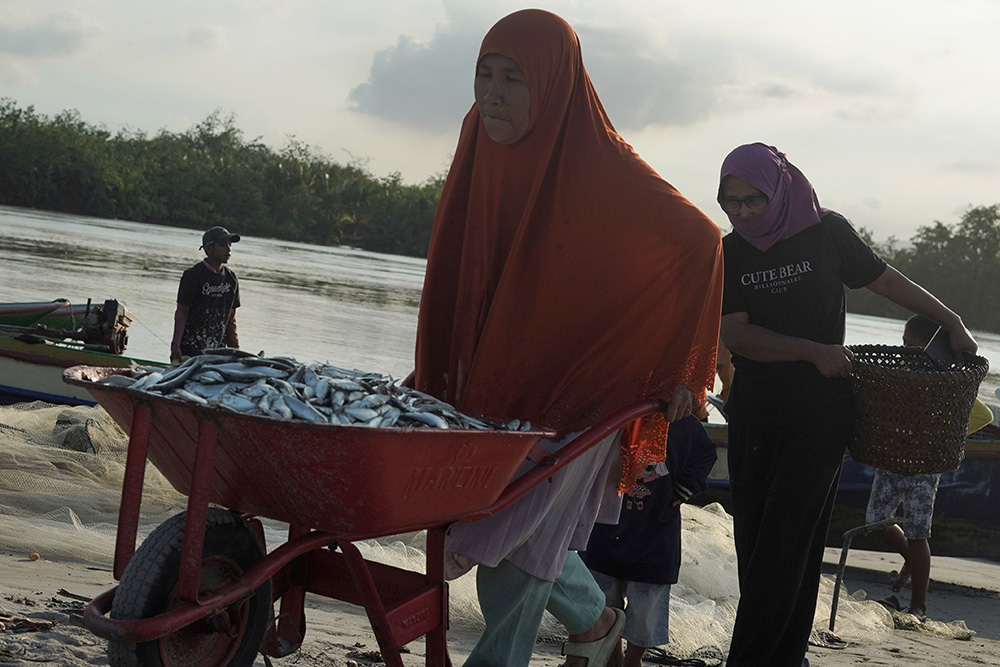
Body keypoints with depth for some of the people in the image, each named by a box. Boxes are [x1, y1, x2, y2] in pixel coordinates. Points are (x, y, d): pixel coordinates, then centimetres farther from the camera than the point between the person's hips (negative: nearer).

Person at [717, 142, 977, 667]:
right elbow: (735, 334, -7)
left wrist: (952, 323, 10)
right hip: (753, 412, 3)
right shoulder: (729, 254, 3)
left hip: (820, 412, -3)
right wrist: (813, 352, -16)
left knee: (786, 543, -8)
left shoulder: (826, 232, -2)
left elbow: (887, 280, 9)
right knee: (753, 541, 4)